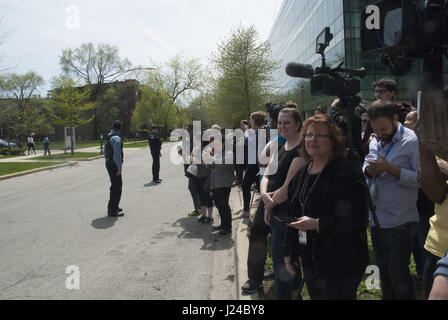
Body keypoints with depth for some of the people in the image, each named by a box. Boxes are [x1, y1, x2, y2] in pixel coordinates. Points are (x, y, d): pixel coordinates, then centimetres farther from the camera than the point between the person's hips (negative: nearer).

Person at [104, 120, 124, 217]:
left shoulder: (108, 137, 12)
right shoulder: (116, 138, -18)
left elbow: (105, 152, 20)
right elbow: (117, 154, -23)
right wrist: (119, 168, -19)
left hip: (109, 164, 10)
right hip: (114, 165, -10)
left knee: (117, 185, 20)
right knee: (116, 187, -6)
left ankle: (113, 206, 30)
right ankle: (112, 211, -3)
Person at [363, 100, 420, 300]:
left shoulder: (411, 140, -13)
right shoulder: (375, 141, 8)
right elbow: (366, 167, 17)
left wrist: (390, 169, -25)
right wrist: (368, 169, -6)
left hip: (400, 222, -7)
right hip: (376, 219, 7)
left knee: (400, 276, 5)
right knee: (384, 272, 20)